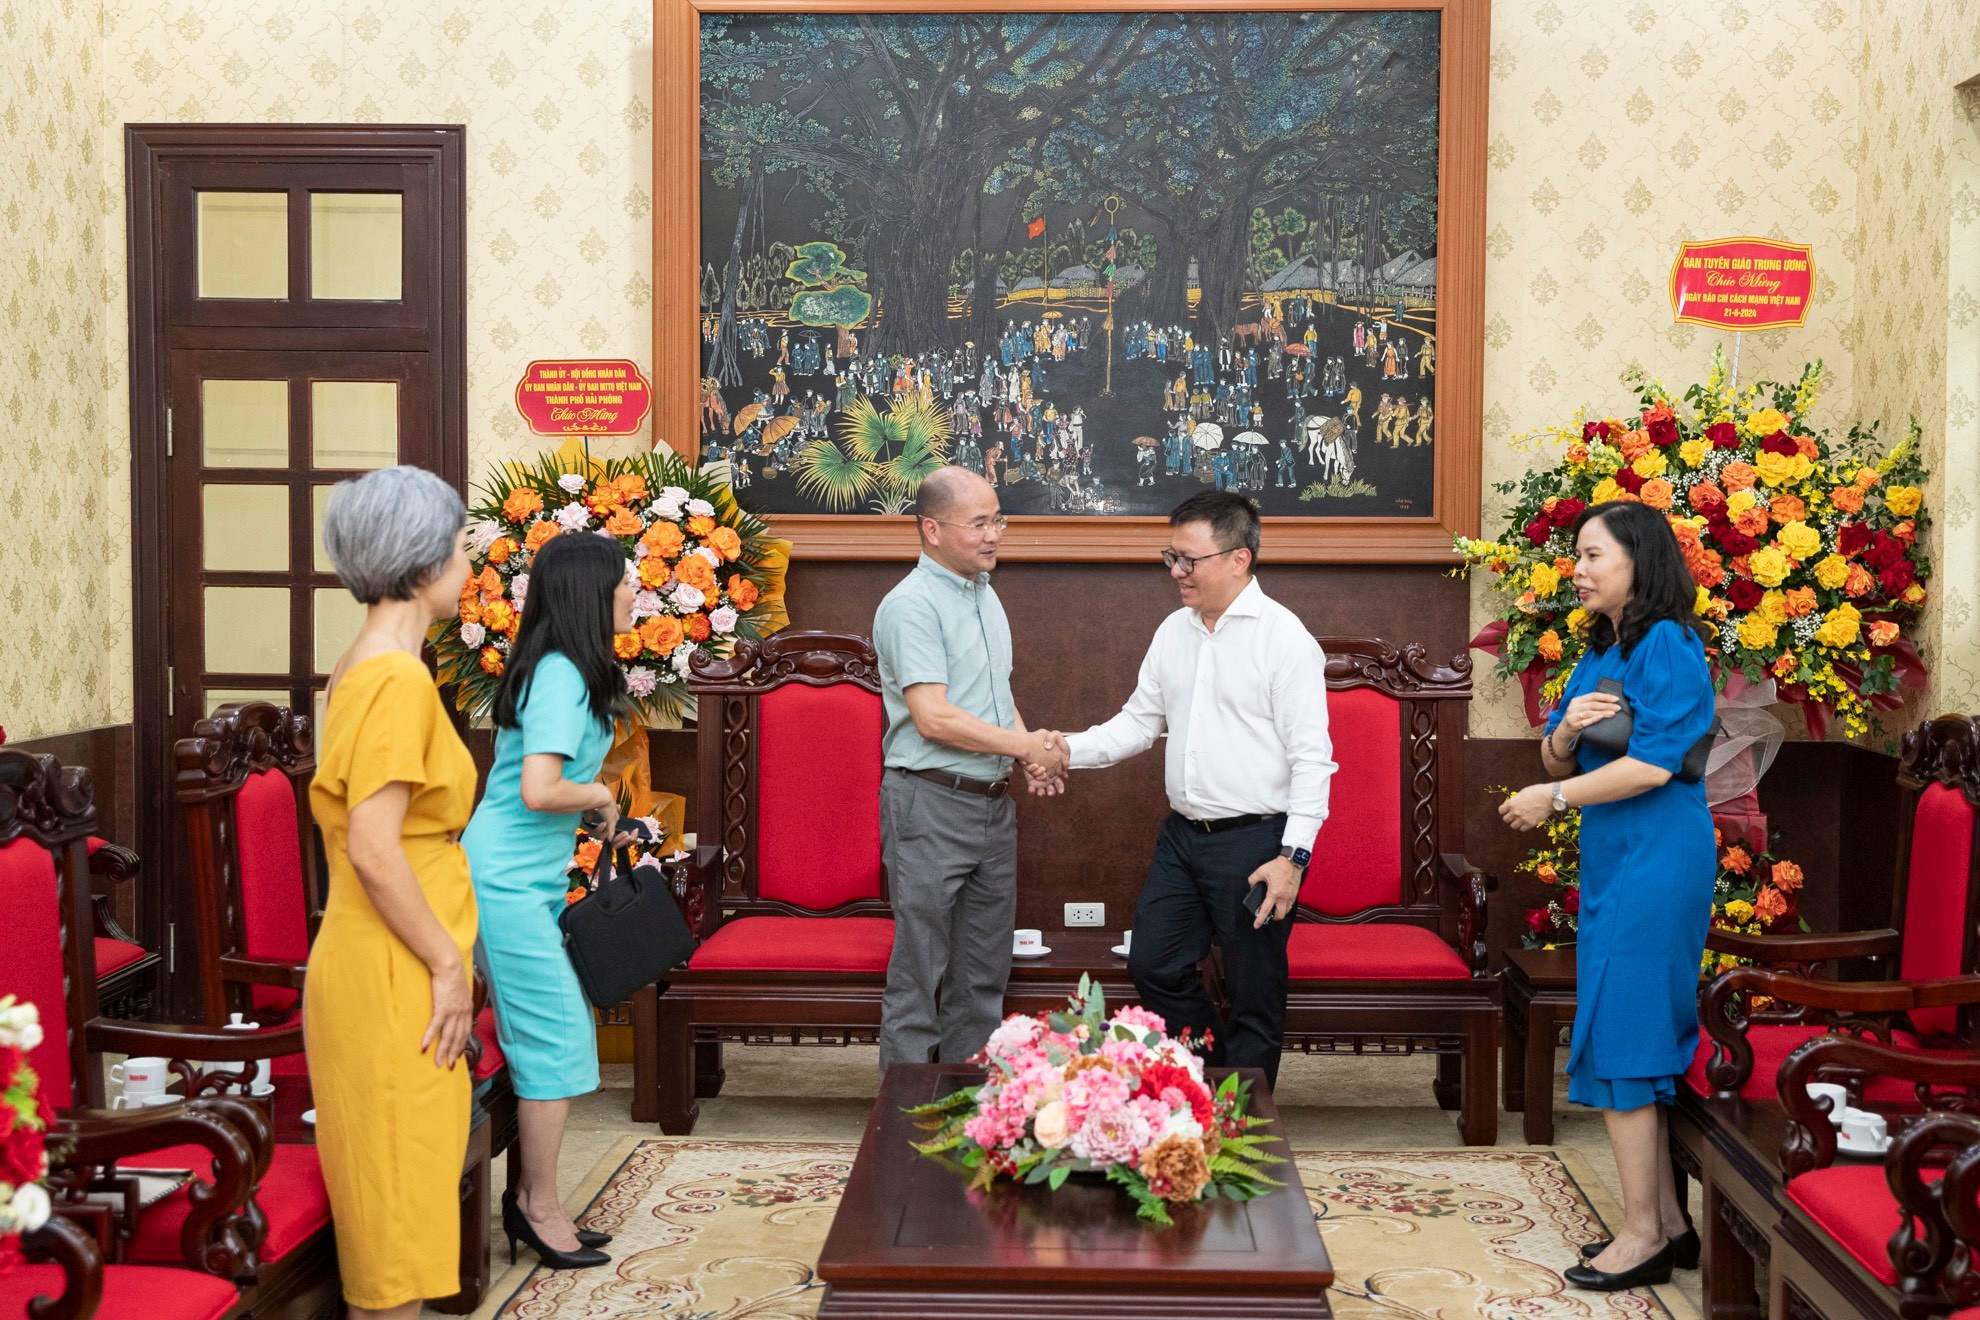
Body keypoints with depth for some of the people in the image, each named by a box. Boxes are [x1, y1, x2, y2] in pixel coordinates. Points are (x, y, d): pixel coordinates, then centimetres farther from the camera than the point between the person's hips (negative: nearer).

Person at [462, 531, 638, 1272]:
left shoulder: (566, 671, 11)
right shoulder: (561, 676, -19)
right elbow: (538, 790, -29)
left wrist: (595, 815, 9)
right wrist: (600, 796, -12)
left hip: (529, 877, 10)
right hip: (510, 881, -10)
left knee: (556, 1037, 13)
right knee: (556, 1039, -3)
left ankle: (533, 1198, 22)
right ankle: (539, 1208, 10)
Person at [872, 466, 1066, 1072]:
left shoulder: (985, 595, 14)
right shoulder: (911, 605, -14)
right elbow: (933, 718, -22)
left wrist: (1037, 759, 7)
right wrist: (1027, 745, -15)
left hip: (993, 804, 8)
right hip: (930, 804, -8)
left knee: (984, 974, 14)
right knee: (920, 971, -1)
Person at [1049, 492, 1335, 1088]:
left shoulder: (1284, 636, -12)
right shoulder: (1175, 631, 10)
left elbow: (1312, 758, -14)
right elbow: (1139, 722, 16)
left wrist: (1294, 856, -20)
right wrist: (1070, 750, -2)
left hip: (1254, 841, -7)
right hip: (1181, 836, 7)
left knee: (1254, 996, 5)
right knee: (1152, 966, 12)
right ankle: (1215, 1071, 32)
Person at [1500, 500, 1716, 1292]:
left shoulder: (1668, 647, -12)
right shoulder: (1599, 655, 15)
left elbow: (1653, 763, -20)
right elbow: (1554, 760, 14)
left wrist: (1554, 797, -10)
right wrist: (1567, 729, -9)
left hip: (1656, 861, -9)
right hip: (1612, 861, 9)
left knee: (1619, 1037, -6)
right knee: (1641, 1037, 12)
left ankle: (1643, 1236, 3)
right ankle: (1669, 1223, 21)